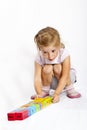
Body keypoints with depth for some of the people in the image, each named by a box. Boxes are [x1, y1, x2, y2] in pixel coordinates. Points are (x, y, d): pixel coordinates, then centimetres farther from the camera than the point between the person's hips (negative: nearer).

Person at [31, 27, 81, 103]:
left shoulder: (64, 54, -32)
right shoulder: (39, 59, -26)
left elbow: (64, 77, -34)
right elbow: (37, 78, -30)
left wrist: (56, 93, -43)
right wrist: (39, 93, -47)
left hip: (67, 78, -1)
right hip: (51, 81, 1)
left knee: (58, 68, -32)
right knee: (47, 68, -30)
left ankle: (70, 89, -9)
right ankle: (45, 90, -4)